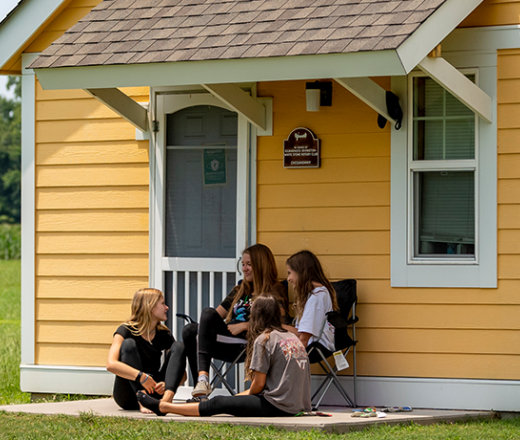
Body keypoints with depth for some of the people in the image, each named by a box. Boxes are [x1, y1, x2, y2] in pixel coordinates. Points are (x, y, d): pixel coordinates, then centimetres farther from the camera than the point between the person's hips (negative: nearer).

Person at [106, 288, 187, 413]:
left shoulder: (164, 335, 4)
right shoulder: (126, 331, -10)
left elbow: (182, 374, 1)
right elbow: (111, 364, -28)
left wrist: (167, 384, -22)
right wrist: (141, 376, -39)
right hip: (129, 396, -4)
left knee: (178, 346, -11)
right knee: (129, 344, -24)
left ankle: (167, 398, -35)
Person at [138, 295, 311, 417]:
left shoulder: (264, 339, -5)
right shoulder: (293, 338, 18)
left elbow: (259, 384, -7)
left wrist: (249, 394, 15)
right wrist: (249, 394, 24)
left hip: (278, 407, -8)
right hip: (300, 406, 8)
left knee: (218, 404, 3)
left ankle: (163, 406, 11)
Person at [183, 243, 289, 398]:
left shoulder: (276, 291, 8)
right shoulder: (240, 290, 30)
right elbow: (220, 313, 24)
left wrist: (245, 325, -15)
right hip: (230, 345, 7)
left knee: (209, 312, -27)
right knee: (189, 330, -21)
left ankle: (203, 376, -42)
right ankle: (201, 385, -33)